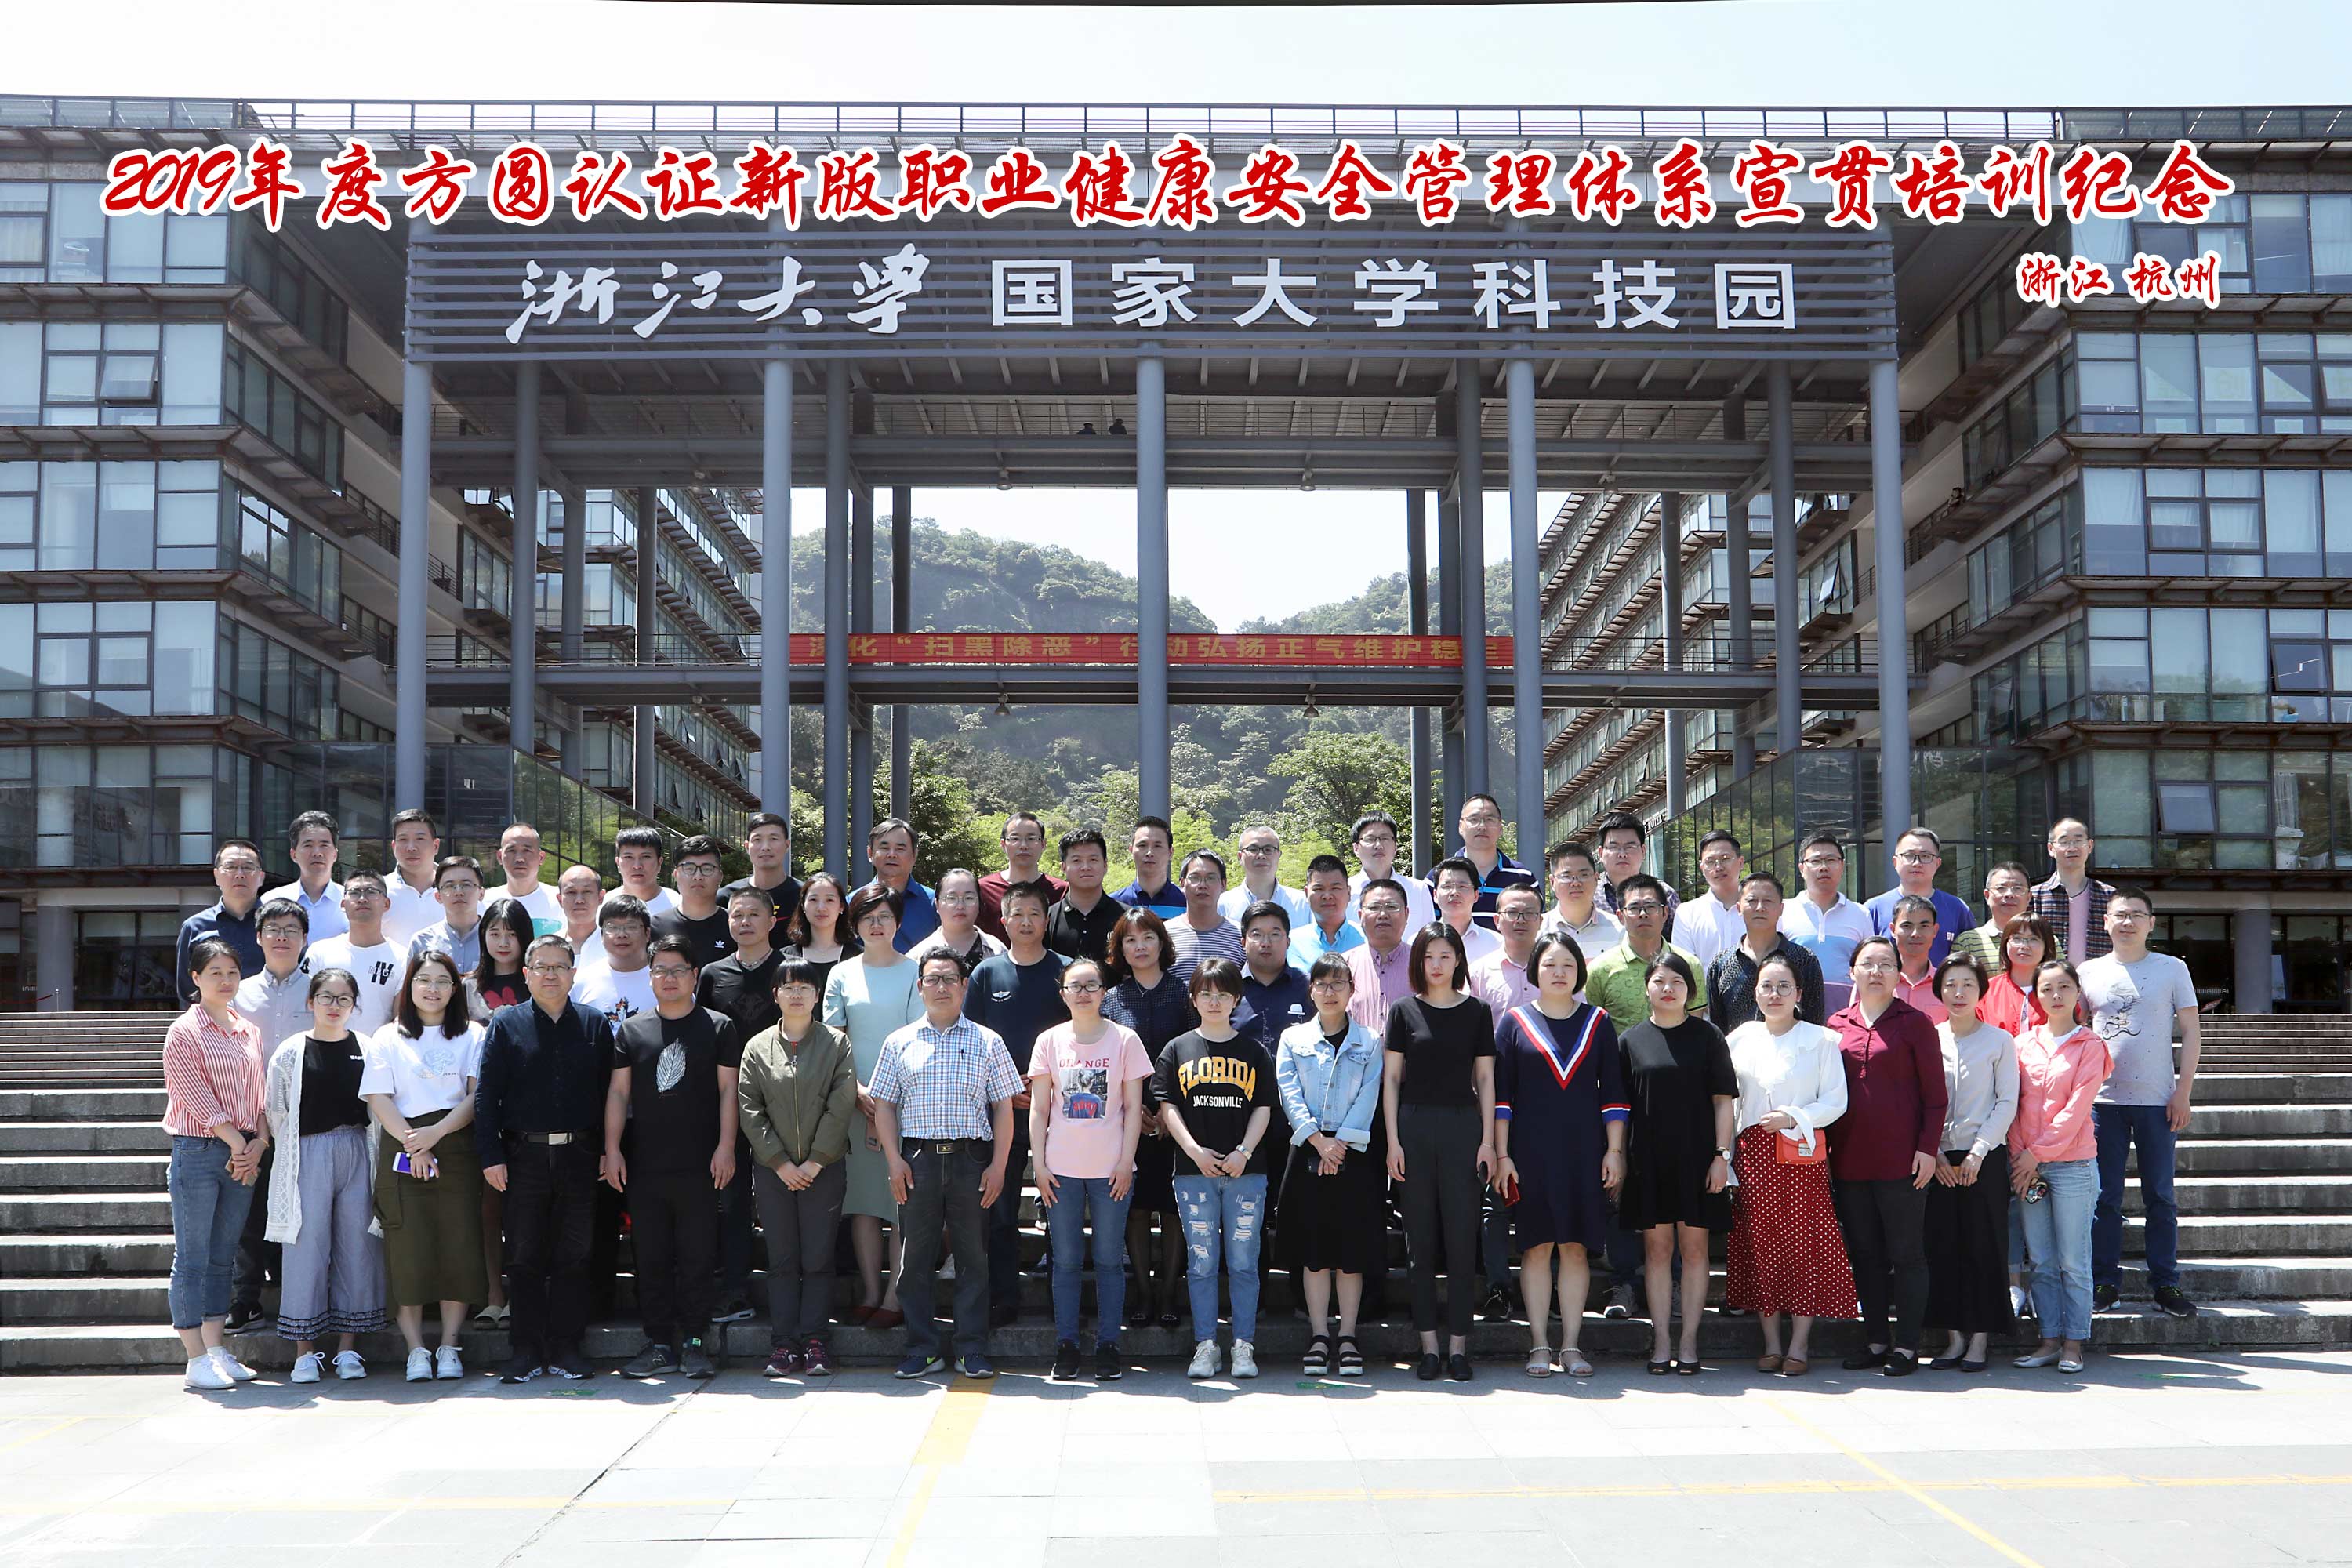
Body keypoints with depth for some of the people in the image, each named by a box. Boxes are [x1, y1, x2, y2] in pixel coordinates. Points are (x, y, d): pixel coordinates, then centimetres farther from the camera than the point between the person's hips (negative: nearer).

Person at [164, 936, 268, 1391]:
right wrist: (237, 1143, -12)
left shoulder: (249, 1032, 14)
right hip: (197, 1152, -6)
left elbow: (260, 1094, 12)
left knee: (223, 1256, 10)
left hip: (243, 1154, 6)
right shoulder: (185, 1032, -5)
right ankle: (196, 1358, 0)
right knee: (192, 1258, -2)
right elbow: (197, 1098, -11)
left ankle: (216, 1349, 16)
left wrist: (259, 1143, -3)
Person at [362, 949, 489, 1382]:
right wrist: (413, 1144, -11)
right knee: (408, 1251, -4)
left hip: (458, 1150, 0)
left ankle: (449, 1347, 5)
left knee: (459, 1246, -3)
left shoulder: (472, 1035, 12)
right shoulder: (387, 1038, 11)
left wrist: (436, 1133, -13)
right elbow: (378, 1100, 1)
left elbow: (478, 1095, 1)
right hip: (403, 1154, 0)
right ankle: (416, 1350, 2)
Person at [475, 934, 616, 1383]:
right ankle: (526, 1350, 12)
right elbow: (485, 1093, 1)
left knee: (573, 1257, 5)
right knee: (524, 1258, 4)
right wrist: (490, 1156, -7)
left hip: (579, 1157, 1)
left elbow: (609, 1092, 8)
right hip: (524, 1156, -1)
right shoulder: (505, 1023, 5)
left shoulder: (596, 1025, 9)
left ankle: (566, 1348, 12)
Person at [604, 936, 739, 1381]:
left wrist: (725, 1147, -6)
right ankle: (660, 1344, 14)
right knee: (650, 1257, 6)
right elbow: (618, 1092, 9)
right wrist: (612, 1150, 1)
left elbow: (728, 1090, 2)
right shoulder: (631, 1031, 10)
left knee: (697, 1256, 0)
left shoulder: (718, 1027, 5)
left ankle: (695, 1343, 8)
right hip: (643, 1165, 2)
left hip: (699, 1165, -2)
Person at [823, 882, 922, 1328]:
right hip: (856, 1102, 3)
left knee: (904, 1198, -4)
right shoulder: (842, 974, 9)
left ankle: (895, 1297, 0)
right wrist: (858, 1091, -7)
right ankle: (870, 1292, 12)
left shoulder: (915, 972, 1)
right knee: (862, 1199, 5)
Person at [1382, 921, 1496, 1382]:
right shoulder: (1405, 1011, 5)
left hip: (1463, 1126, 0)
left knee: (1462, 1239, -1)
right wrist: (1393, 1141, -2)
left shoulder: (1476, 1012, 6)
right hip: (1415, 1124, 0)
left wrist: (1488, 1140, 0)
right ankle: (1429, 1346, 9)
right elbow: (1391, 1078, 5)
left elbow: (1485, 1079, 7)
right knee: (1422, 1240, 3)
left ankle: (1458, 1345, 5)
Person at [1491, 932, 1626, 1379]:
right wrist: (1501, 1155, -5)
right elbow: (1500, 1093, 1)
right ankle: (1539, 1346, 6)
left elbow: (1613, 1091, 7)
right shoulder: (1513, 1020, 3)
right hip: (1532, 1152, -1)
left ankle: (1571, 1346, 9)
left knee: (1576, 1246, 2)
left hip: (1584, 1152, 1)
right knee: (1537, 1246, 0)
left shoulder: (1597, 1022, 8)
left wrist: (1614, 1151, 0)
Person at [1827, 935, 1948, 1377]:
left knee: (1906, 1253, 1)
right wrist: (1824, 1151, 9)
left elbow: (1935, 1094, -2)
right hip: (1849, 1159, 4)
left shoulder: (1914, 1023, -1)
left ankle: (1906, 1346, 8)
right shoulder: (1837, 1024, 11)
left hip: (1901, 1158, -4)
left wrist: (1928, 1148, -9)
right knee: (1864, 1253, 9)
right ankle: (1877, 1340, 18)